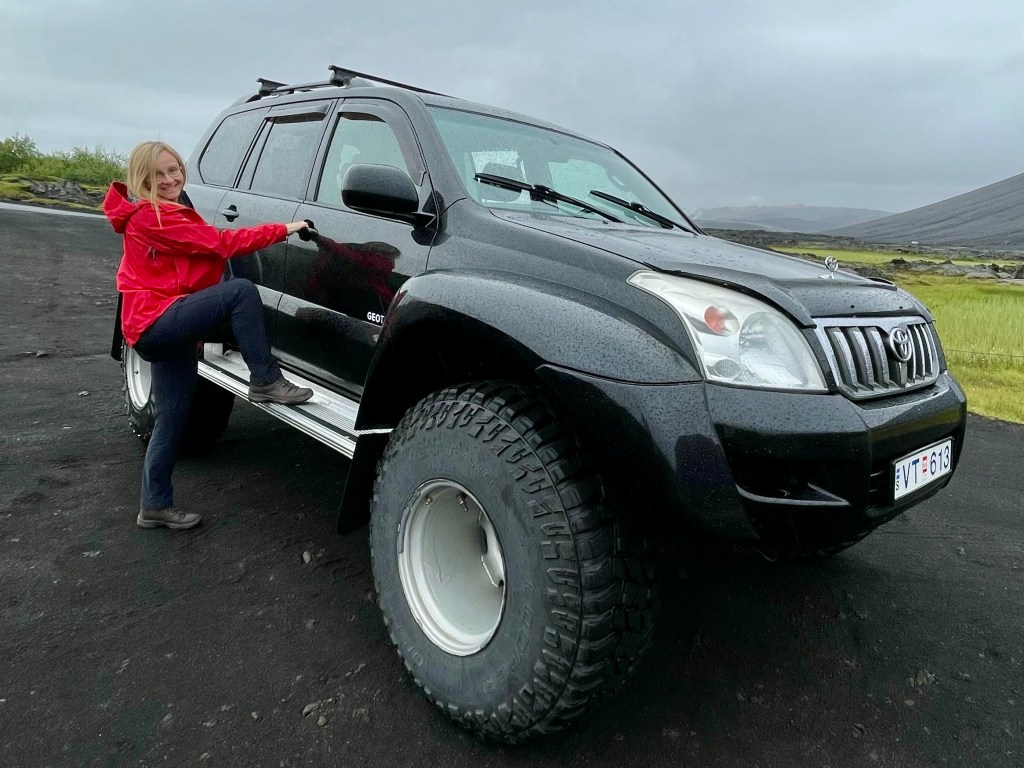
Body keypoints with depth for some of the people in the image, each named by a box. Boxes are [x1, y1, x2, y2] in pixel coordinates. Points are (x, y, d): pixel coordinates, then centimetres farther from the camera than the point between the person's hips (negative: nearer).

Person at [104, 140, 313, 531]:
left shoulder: (169, 214, 21)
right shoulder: (150, 217, -11)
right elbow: (220, 242, -16)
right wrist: (282, 229, -14)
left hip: (163, 329, 10)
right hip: (156, 323, -10)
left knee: (172, 419, 12)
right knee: (241, 291, -26)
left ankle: (156, 506, 21)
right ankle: (266, 381, -22)